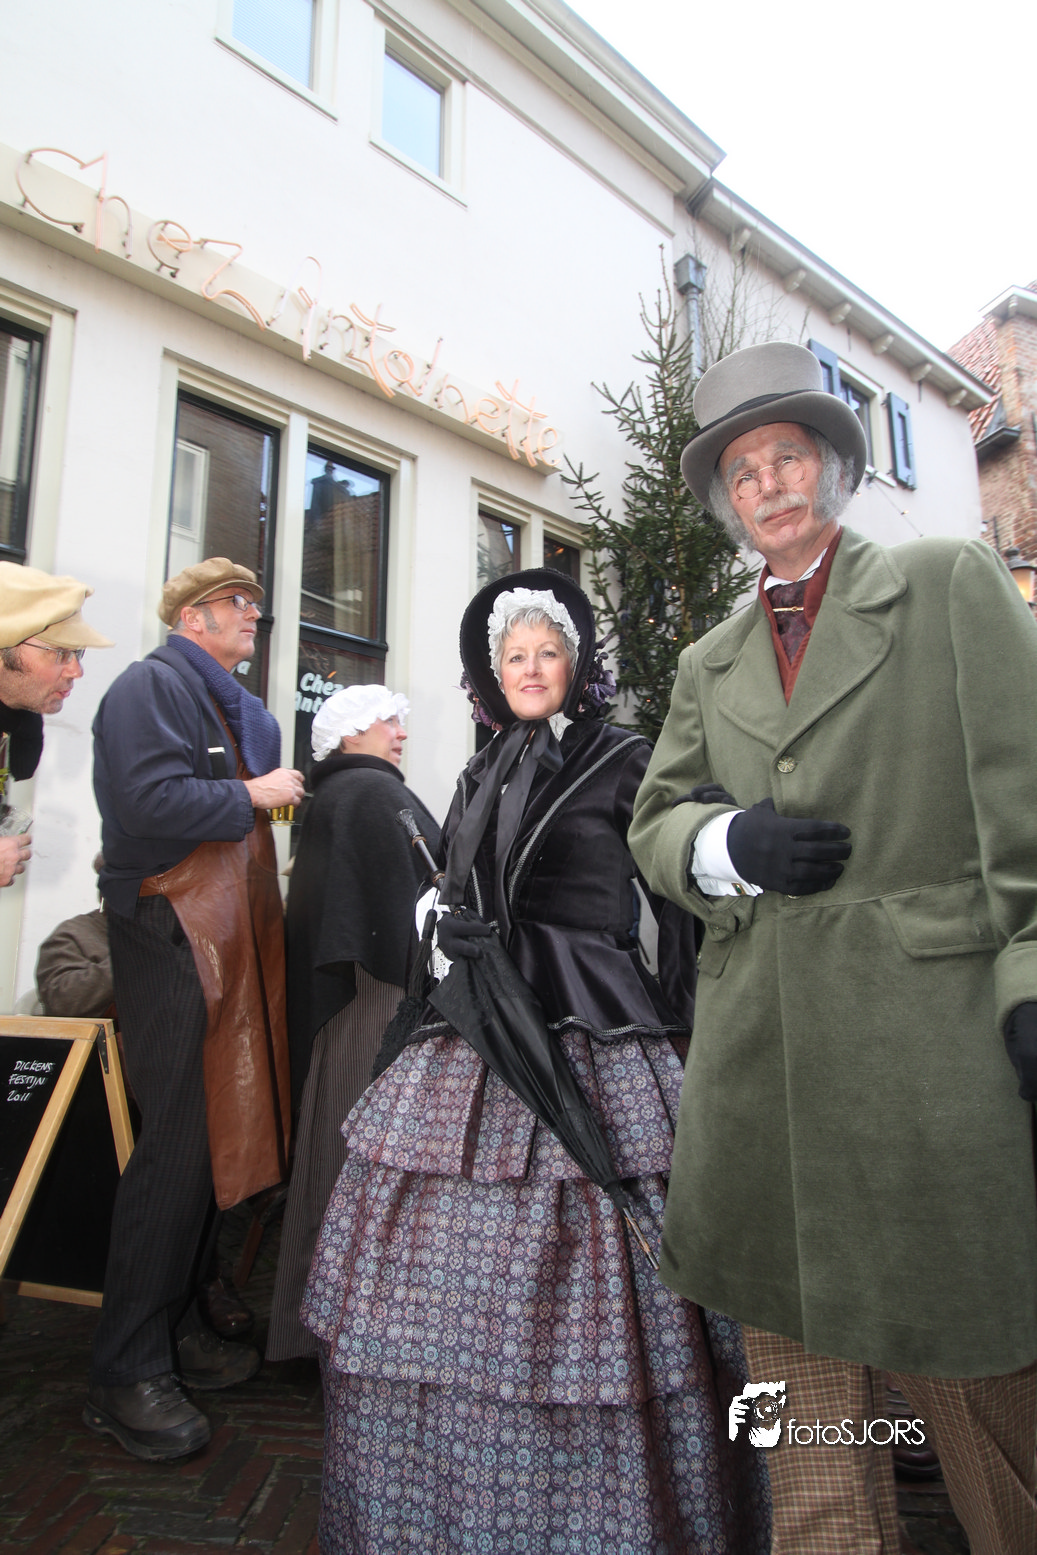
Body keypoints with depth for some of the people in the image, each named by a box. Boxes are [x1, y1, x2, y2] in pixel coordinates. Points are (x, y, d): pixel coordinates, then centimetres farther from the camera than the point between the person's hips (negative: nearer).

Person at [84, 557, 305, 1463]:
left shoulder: (240, 709, 23)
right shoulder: (150, 687, -6)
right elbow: (150, 802, -21)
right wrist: (254, 796, -12)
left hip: (231, 943, 9)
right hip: (171, 938, -9)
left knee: (215, 1139, 13)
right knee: (178, 1146, -6)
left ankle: (175, 1326, 28)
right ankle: (128, 1373, 8)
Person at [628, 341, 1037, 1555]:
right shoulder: (709, 664, 16)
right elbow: (653, 824, 16)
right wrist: (730, 844, -6)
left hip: (930, 1029, -3)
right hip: (759, 1045, 4)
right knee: (794, 1356, 13)